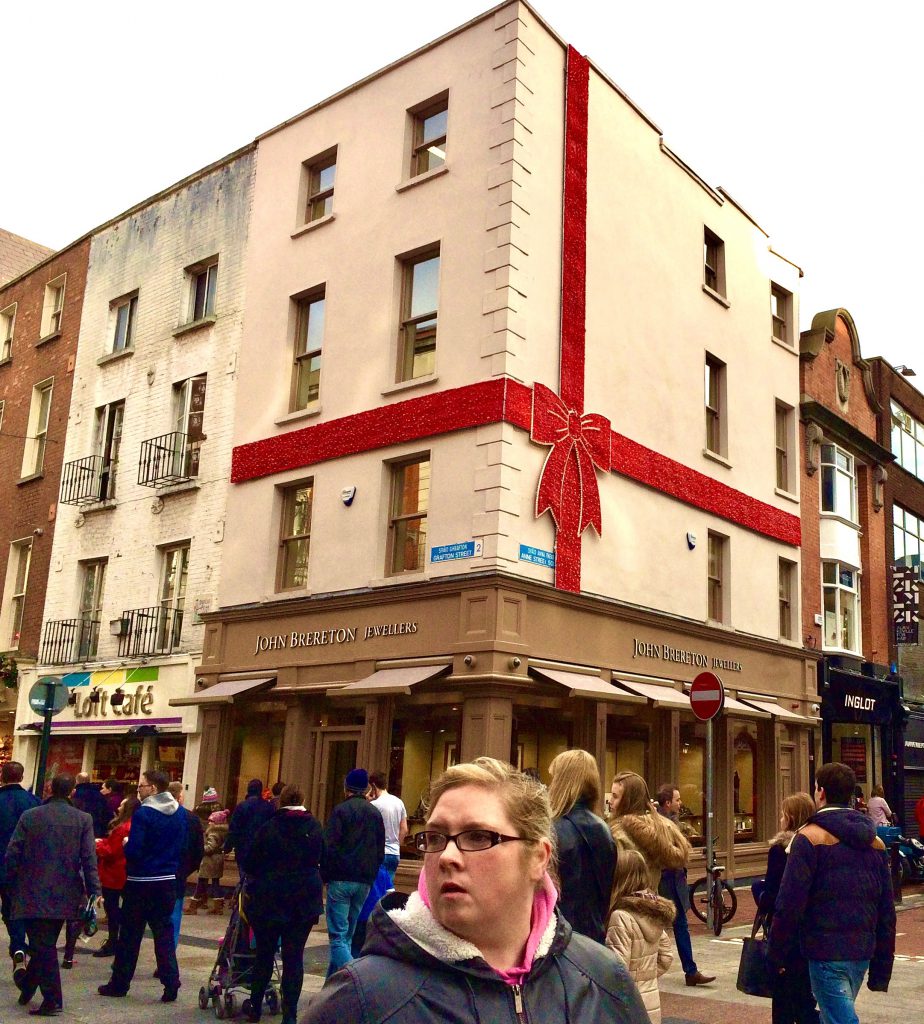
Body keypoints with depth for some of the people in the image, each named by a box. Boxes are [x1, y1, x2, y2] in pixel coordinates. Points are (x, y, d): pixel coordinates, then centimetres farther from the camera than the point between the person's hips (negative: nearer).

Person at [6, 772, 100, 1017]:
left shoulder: (29, 816, -3)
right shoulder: (83, 819, -4)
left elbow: (12, 854, -3)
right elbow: (89, 859, -8)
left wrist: (14, 884, 11)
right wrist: (93, 892, -5)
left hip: (33, 894, -1)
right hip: (64, 895, 1)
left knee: (43, 946, 4)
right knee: (46, 944, 18)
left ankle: (52, 1001, 3)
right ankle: (28, 987, 30)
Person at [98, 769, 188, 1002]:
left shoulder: (143, 814, -16)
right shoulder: (179, 814, 3)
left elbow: (133, 851, -19)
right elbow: (183, 848, 10)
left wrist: (126, 844, 0)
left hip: (141, 883, -5)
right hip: (168, 881, 5)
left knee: (130, 935, 9)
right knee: (164, 933, 10)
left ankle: (119, 983, 21)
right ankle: (171, 984, 4)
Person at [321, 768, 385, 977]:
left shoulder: (340, 810, -5)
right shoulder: (375, 813, 12)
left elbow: (329, 847, -11)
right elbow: (380, 851, 14)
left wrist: (323, 876, -2)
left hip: (341, 879, -5)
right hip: (364, 881, 6)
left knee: (338, 935, -6)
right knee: (347, 935, 15)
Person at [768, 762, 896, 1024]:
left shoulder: (810, 837, -10)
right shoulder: (874, 842, 9)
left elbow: (790, 904, -15)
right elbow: (886, 910, 11)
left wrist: (776, 954, -4)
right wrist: (882, 969, 16)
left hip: (826, 952, -7)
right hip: (863, 952, 7)